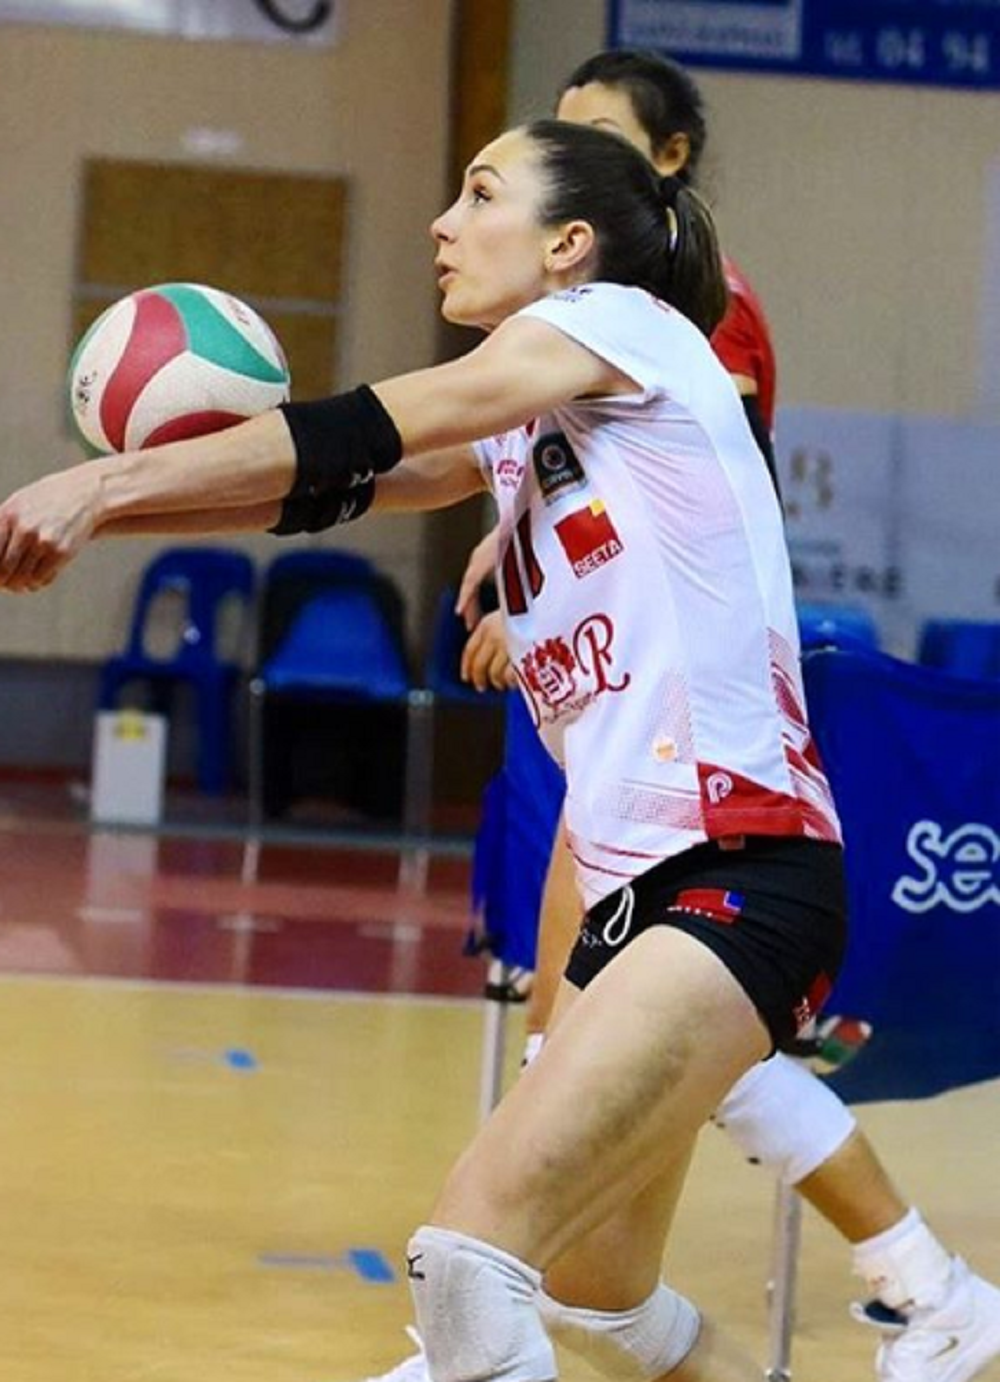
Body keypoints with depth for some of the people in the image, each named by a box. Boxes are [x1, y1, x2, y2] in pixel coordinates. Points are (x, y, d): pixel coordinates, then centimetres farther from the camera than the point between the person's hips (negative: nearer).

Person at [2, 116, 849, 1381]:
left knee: (472, 1243, -23)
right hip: (629, 883, 10)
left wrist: (103, 485, -20)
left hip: (746, 865, -10)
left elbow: (362, 440, -14)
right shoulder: (514, 429, 20)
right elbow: (345, 484, 6)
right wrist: (109, 503, -10)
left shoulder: (623, 322, -3)